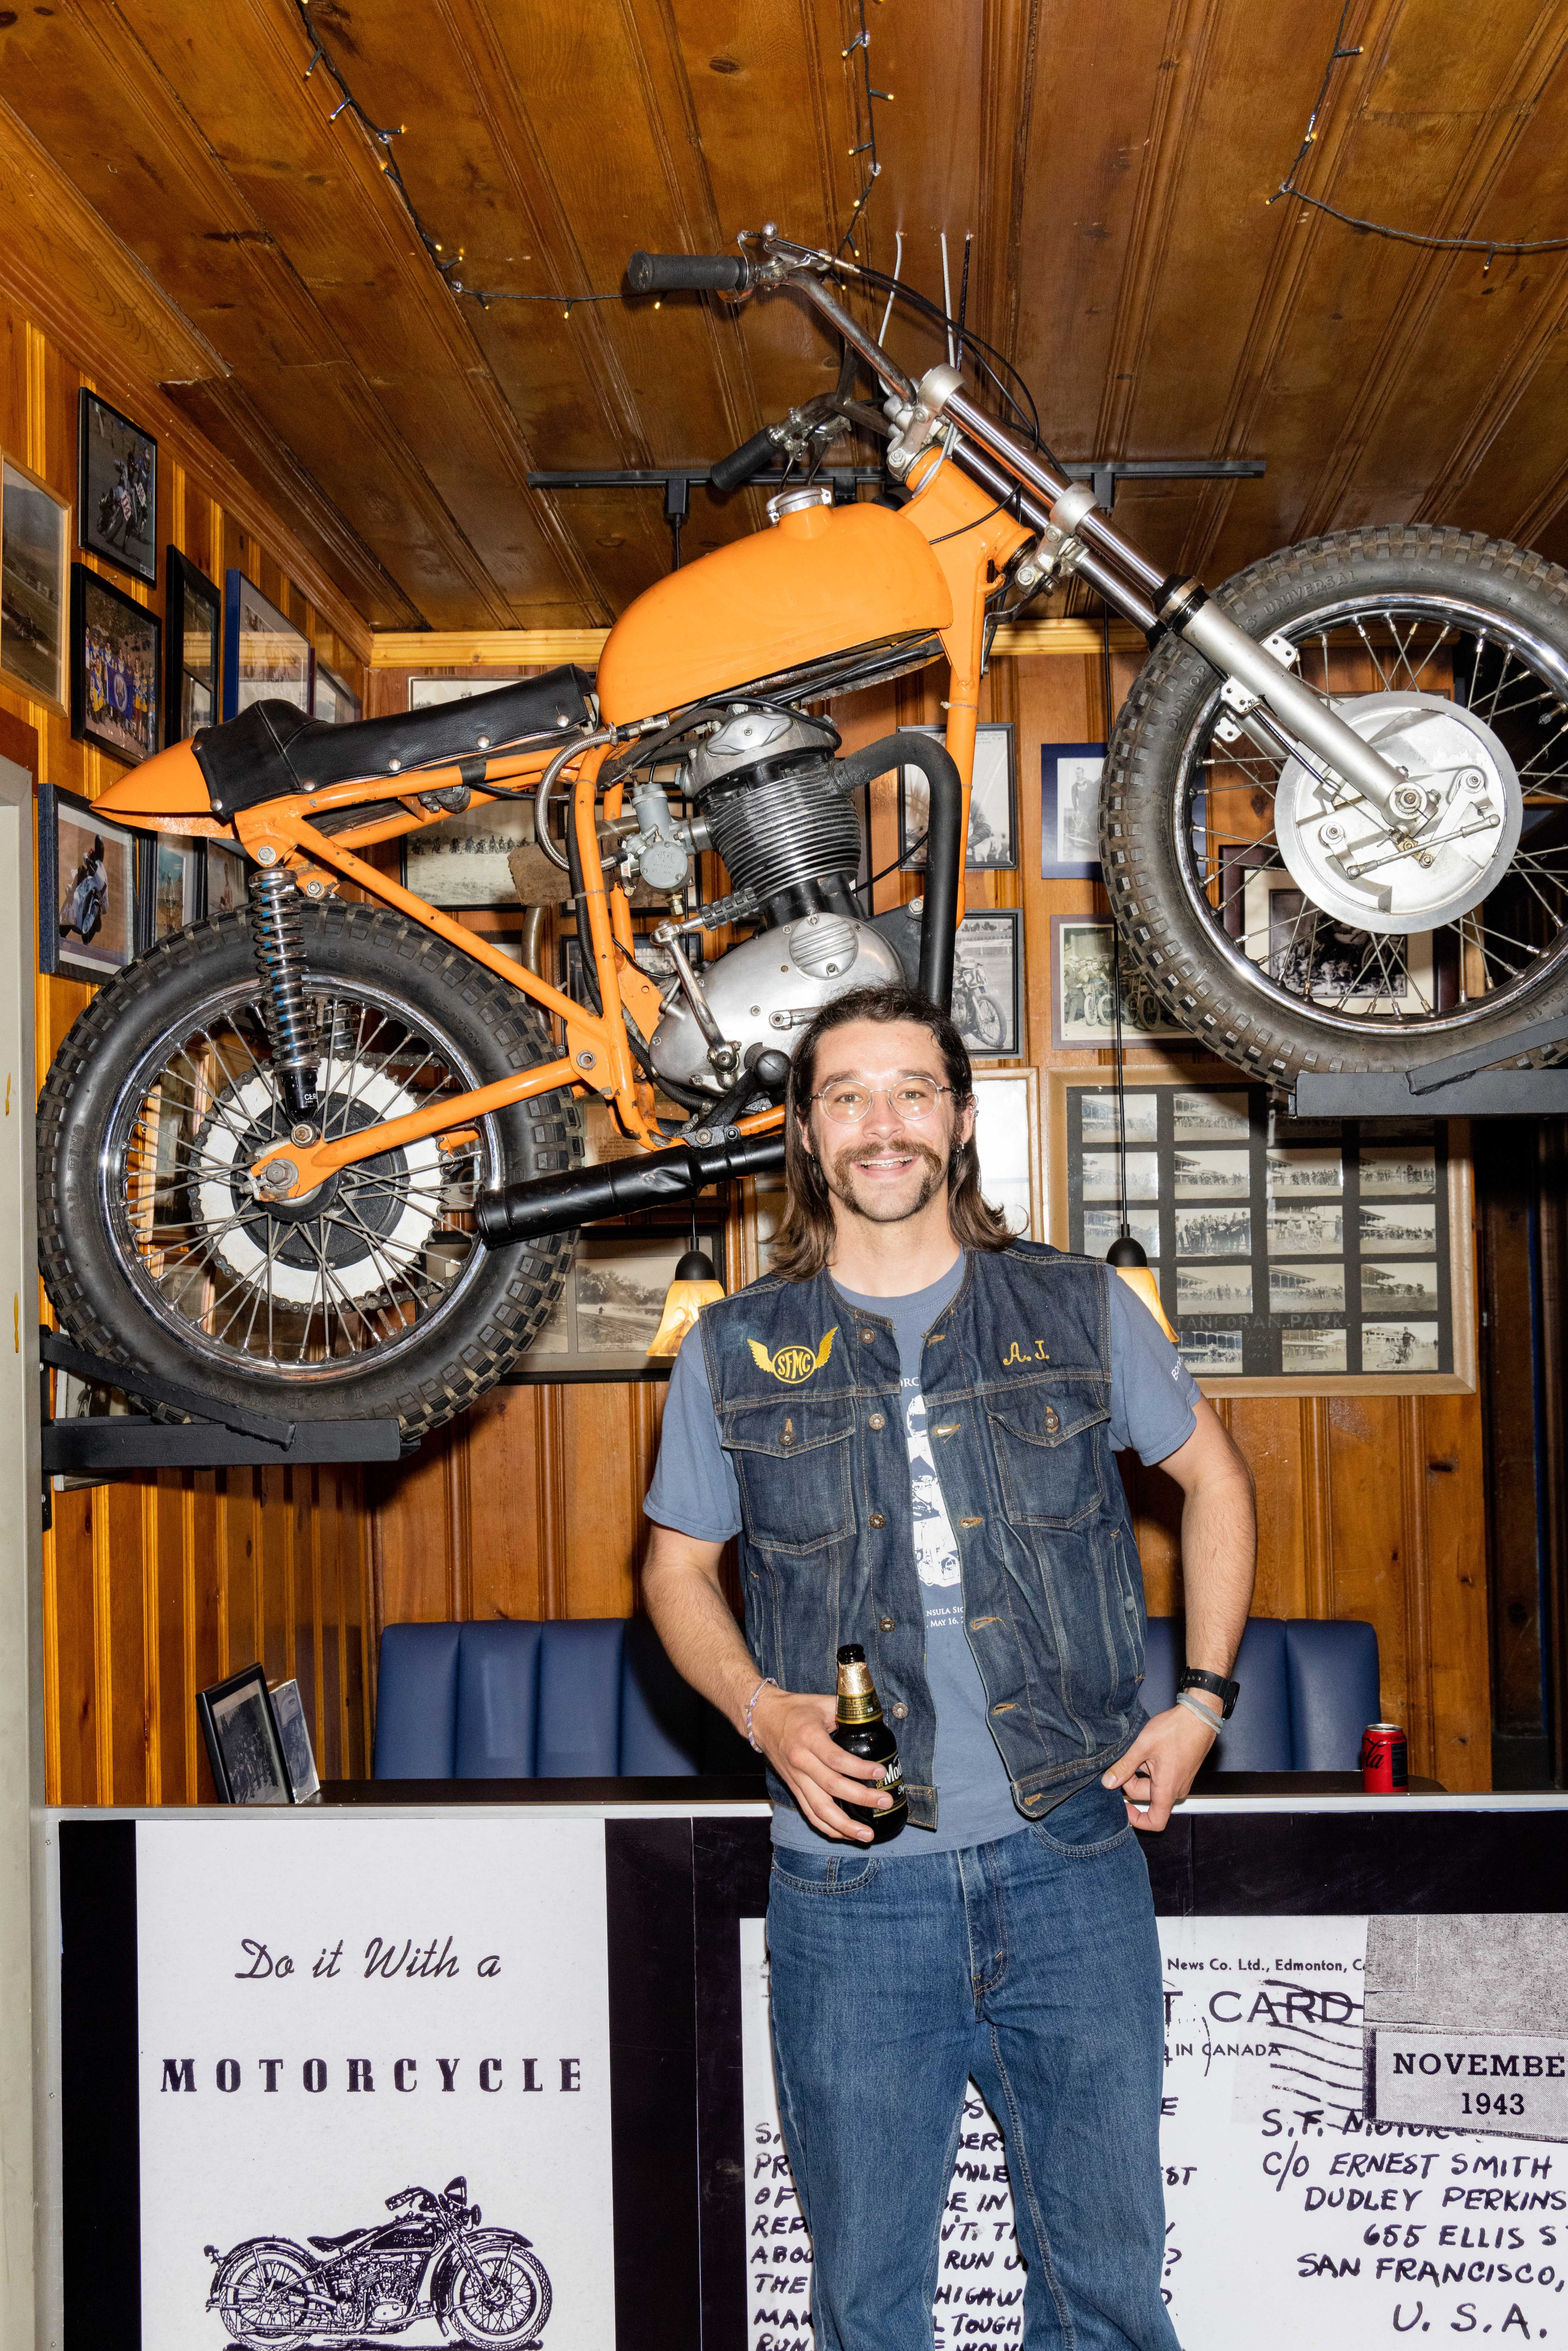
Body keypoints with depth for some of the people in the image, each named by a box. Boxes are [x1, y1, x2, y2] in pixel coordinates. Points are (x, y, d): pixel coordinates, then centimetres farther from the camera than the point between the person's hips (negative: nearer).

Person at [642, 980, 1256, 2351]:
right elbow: (678, 1568, 12)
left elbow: (1215, 1478, 16)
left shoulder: (1083, 1312, 3)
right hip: (851, 1886, 0)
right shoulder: (737, 1351, 3)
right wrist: (763, 1709, -8)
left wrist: (1202, 1702, 6)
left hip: (1070, 1868, 0)